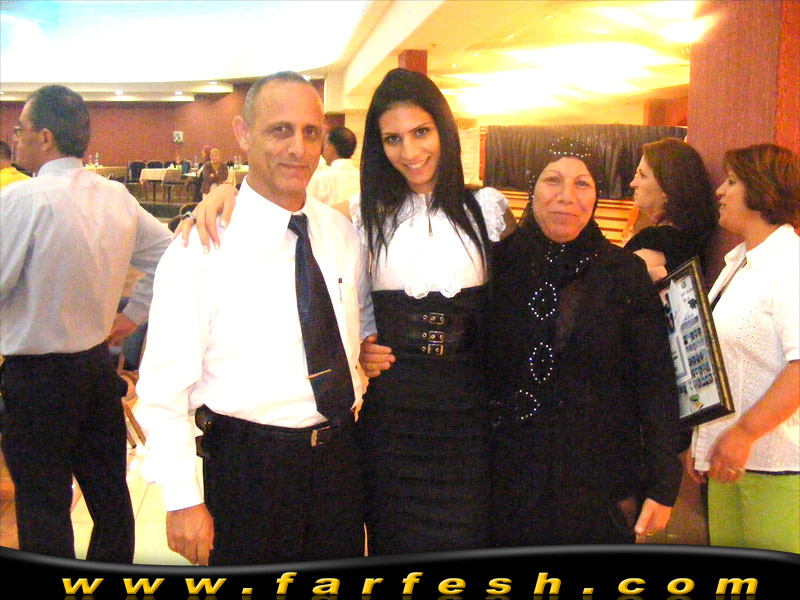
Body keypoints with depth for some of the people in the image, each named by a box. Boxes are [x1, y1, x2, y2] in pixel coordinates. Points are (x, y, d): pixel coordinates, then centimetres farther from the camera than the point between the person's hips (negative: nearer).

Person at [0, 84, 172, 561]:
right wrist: (133, 314, 14)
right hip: (99, 364, 7)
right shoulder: (117, 197, 2)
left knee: (43, 509, 6)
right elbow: (169, 253, 11)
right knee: (110, 495, 18)